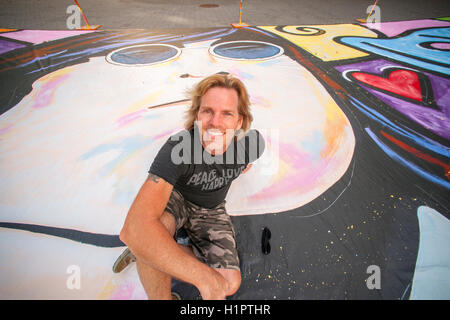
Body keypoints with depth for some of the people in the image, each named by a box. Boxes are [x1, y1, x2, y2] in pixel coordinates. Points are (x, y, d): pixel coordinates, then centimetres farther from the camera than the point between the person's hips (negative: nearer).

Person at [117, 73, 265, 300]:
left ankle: (147, 255, -5)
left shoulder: (252, 142, -25)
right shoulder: (177, 148, -39)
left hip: (211, 209, 4)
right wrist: (204, 277, -51)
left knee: (230, 285, -16)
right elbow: (133, 229, -51)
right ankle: (161, 297, -13)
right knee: (148, 231, -41)